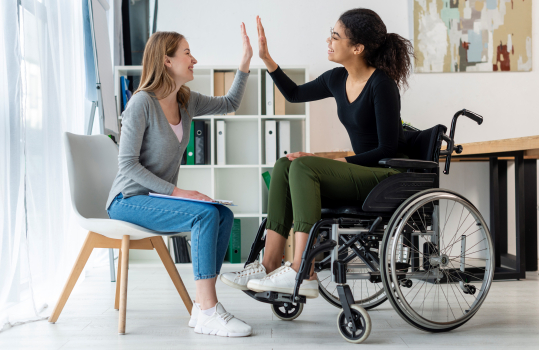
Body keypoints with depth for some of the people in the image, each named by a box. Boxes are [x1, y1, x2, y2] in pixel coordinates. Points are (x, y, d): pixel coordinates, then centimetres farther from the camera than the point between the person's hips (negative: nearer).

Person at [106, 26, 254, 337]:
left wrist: (245, 62, 12)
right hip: (129, 201, -7)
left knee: (225, 215, -16)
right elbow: (128, 164, -18)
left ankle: (202, 308, -13)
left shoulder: (187, 101, 7)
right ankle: (209, 313, -26)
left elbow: (229, 104, 22)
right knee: (205, 214, -27)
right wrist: (176, 191, -23)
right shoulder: (143, 103, -15)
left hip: (158, 199, 7)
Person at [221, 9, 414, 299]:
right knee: (284, 166, -10)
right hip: (362, 175, 8)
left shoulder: (381, 84, -15)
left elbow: (388, 149, -17)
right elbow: (295, 94, 25)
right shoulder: (338, 79, 7)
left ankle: (302, 274, -31)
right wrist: (266, 58, 15)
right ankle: (269, 266, -17)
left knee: (303, 167, -26)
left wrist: (332, 162, -18)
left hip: (389, 177, -8)